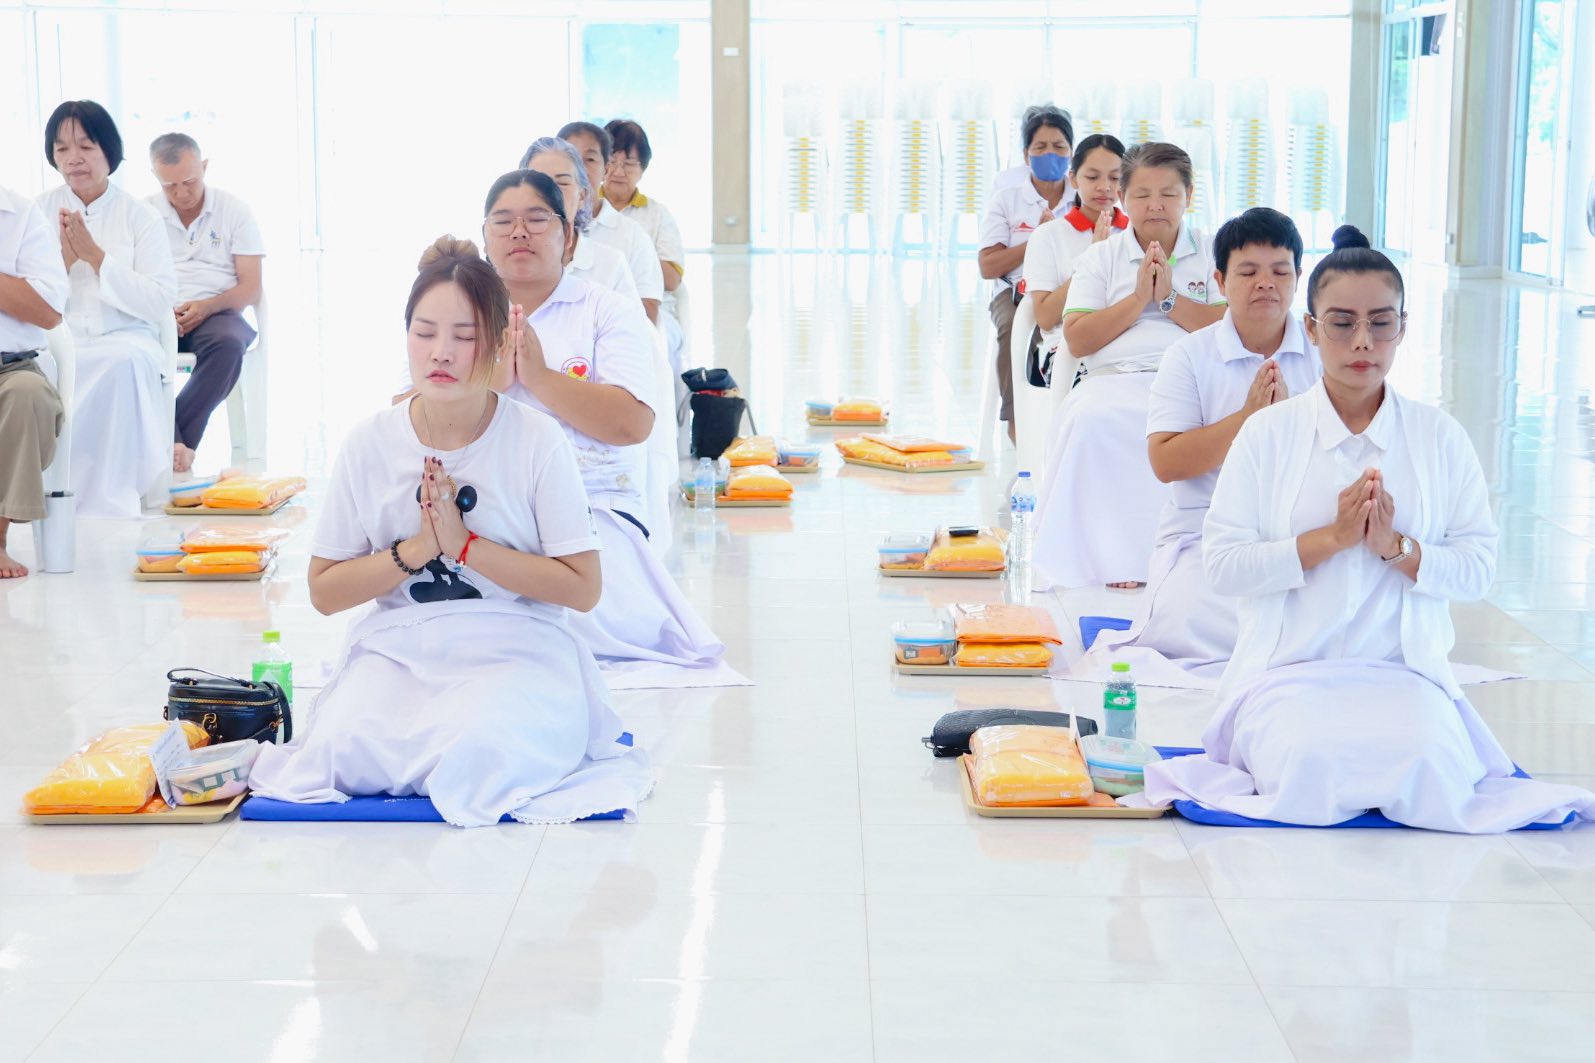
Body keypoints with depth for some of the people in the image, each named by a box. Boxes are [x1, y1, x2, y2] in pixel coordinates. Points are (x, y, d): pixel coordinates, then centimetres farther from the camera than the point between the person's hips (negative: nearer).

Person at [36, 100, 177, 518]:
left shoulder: (140, 216, 8)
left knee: (125, 362, -38)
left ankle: (105, 501, -33)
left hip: (122, 339, -1)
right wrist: (64, 259, -8)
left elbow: (160, 303, -3)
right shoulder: (39, 212, 13)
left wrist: (95, 255, -8)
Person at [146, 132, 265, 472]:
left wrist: (206, 307, -16)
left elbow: (251, 289, 3)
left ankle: (170, 442, -34)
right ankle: (173, 445, -41)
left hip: (214, 314, 0)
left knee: (229, 342, -37)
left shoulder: (233, 211, 10)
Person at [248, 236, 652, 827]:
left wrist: (464, 544, -13)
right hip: (396, 647, 3)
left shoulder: (536, 441, -5)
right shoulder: (370, 445, 2)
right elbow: (324, 592, 5)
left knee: (482, 751, -34)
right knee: (345, 751, -28)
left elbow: (582, 588, -7)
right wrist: (415, 550, -11)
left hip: (515, 650, -2)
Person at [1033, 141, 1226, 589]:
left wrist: (1169, 299, -5)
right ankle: (1110, 556, -32)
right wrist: (1138, 299, -2)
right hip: (1113, 380, 1)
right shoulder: (1100, 257, 19)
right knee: (1092, 418, -36)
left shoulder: (1211, 253, 16)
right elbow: (1077, 339, 6)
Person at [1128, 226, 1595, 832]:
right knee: (1308, 776, -30)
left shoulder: (1439, 438, 7)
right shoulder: (1268, 434, 3)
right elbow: (1223, 565, -6)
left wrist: (1394, 547, -15)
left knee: (1432, 775, -28)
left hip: (1406, 673, 1)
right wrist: (1332, 537, -14)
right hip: (1290, 670, -1)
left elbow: (1478, 569, 2)